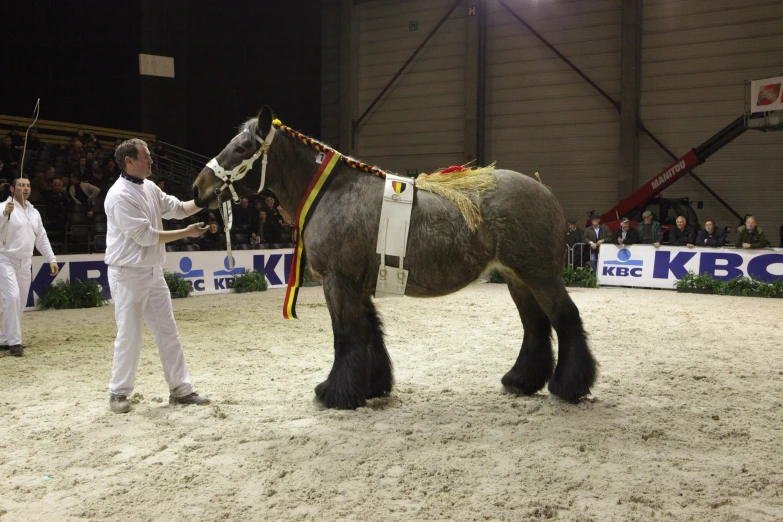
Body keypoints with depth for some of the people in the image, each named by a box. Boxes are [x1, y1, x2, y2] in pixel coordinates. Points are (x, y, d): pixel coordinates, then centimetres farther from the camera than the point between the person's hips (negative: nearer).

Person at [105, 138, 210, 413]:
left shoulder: (149, 187, 7)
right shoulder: (120, 195, -18)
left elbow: (178, 208, 13)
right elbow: (145, 236, -20)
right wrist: (187, 233, -14)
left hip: (153, 272, 8)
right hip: (128, 275, -8)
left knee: (167, 332, 9)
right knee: (129, 337, 0)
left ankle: (180, 389, 16)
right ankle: (118, 393, 16)